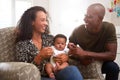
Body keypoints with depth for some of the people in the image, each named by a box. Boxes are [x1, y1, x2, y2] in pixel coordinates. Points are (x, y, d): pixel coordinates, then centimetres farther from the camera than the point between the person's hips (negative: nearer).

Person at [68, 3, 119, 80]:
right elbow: (70, 50, -7)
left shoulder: (109, 28, -23)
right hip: (84, 63, 1)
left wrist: (85, 53, -34)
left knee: (113, 67, -31)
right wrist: (80, 56, -31)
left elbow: (112, 55, -27)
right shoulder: (78, 31, -20)